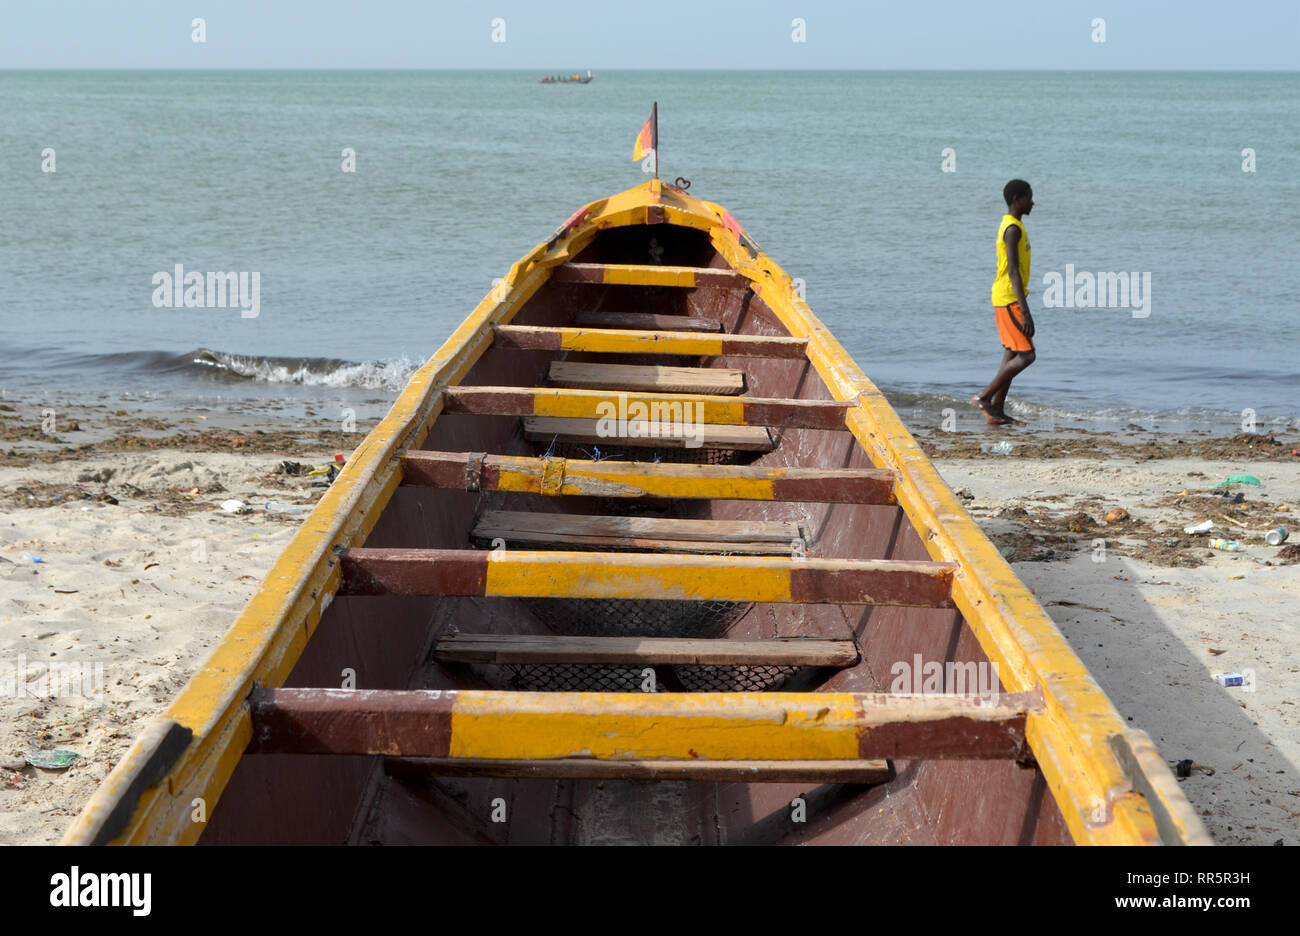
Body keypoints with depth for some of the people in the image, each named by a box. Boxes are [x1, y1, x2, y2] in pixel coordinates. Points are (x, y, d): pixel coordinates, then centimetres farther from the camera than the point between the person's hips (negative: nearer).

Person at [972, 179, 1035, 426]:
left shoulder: (1011, 225, 16)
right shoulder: (1013, 229, -16)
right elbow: (1013, 271, -22)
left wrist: (1022, 307, 24)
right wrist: (1025, 311, -25)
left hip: (1008, 300, 10)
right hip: (1009, 301, -10)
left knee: (1012, 355, 9)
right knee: (1026, 355, -11)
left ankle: (996, 411, 10)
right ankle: (984, 396, -6)